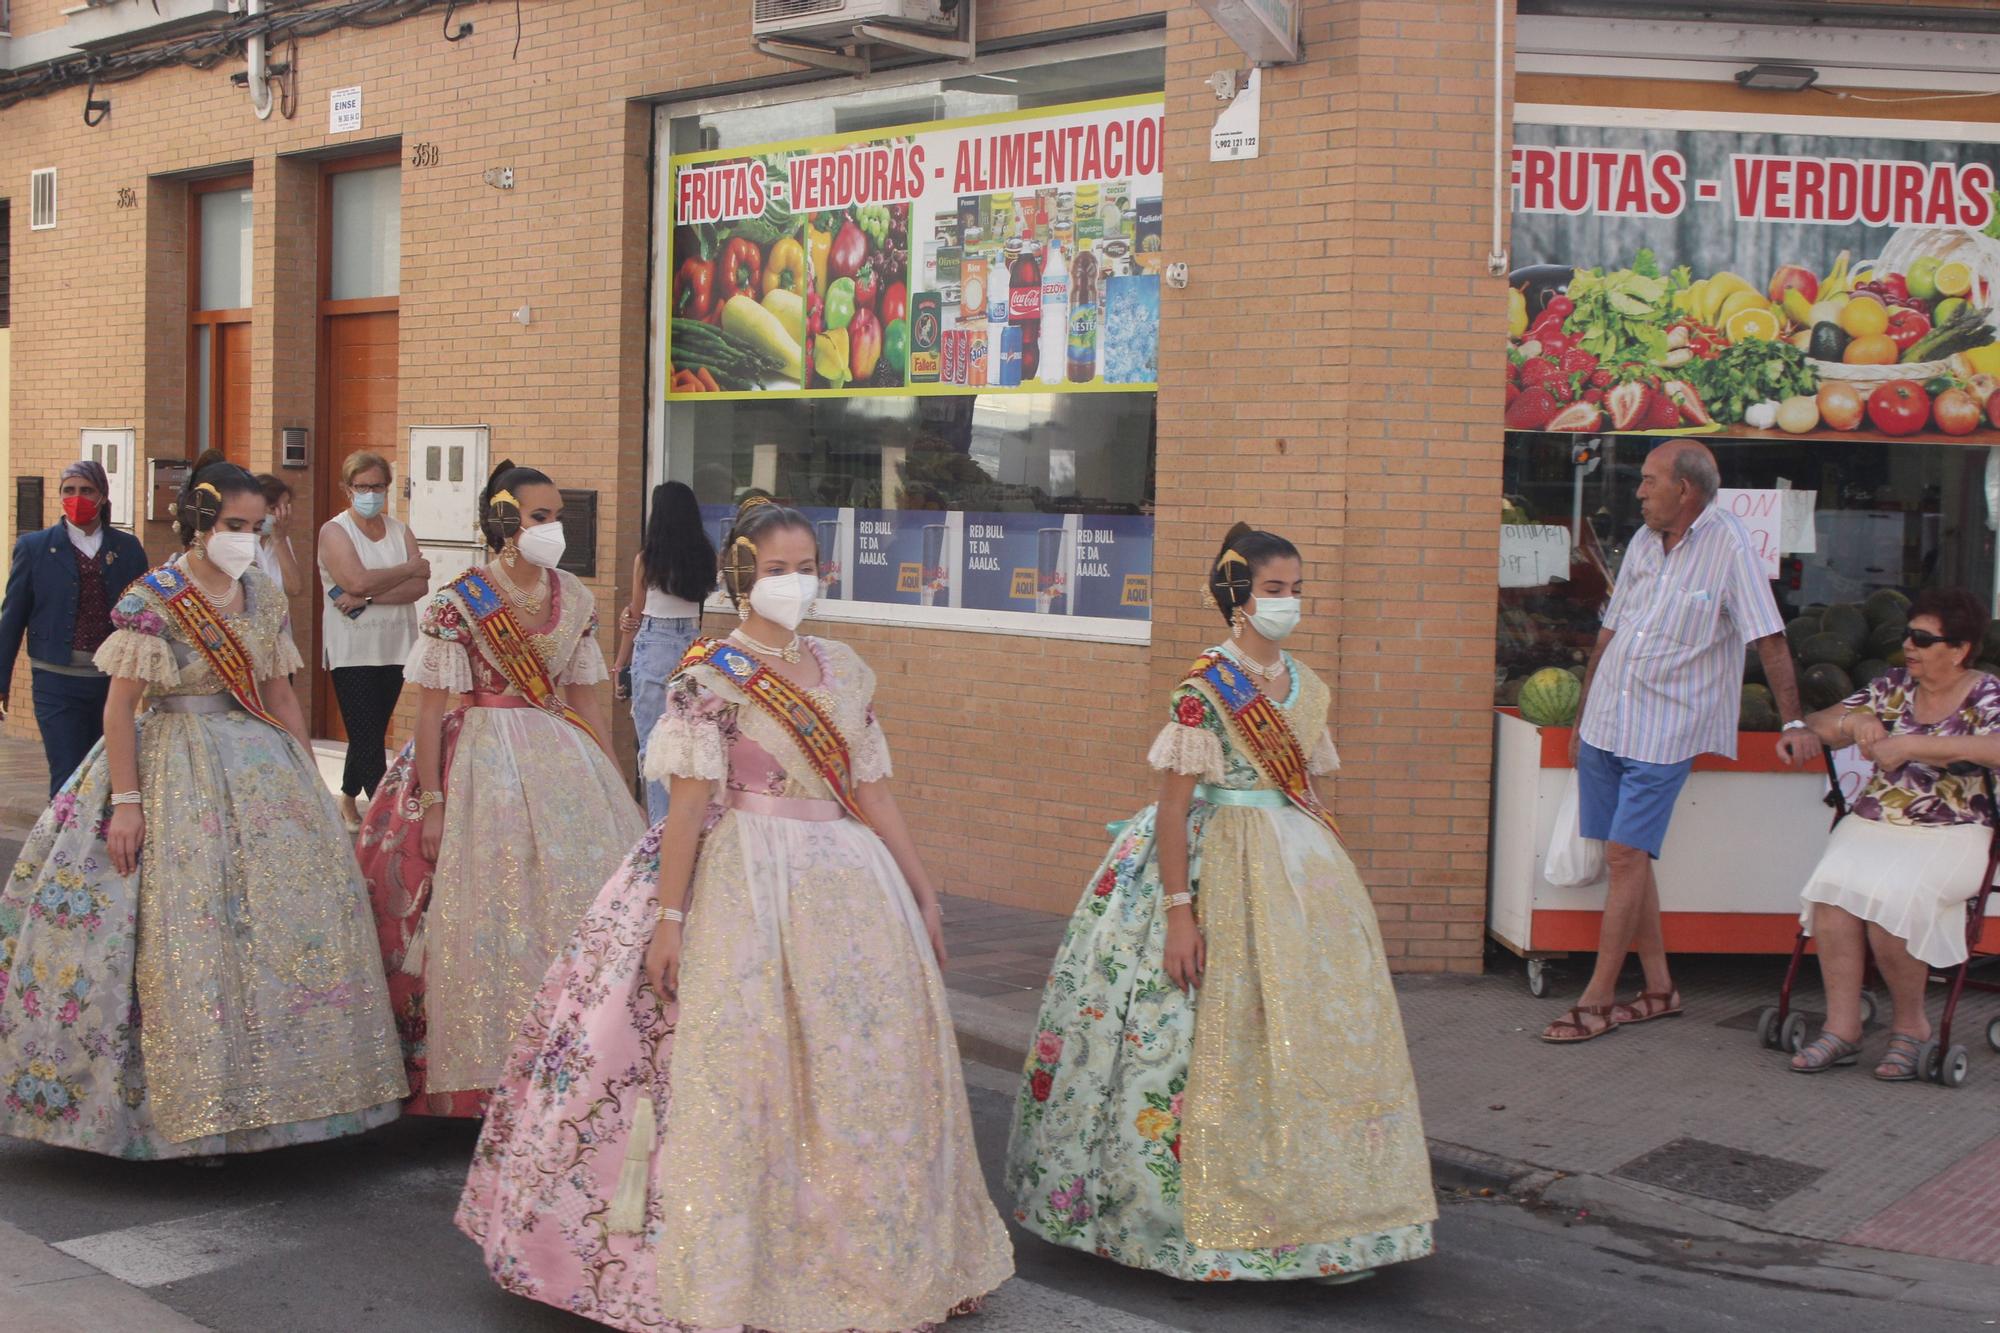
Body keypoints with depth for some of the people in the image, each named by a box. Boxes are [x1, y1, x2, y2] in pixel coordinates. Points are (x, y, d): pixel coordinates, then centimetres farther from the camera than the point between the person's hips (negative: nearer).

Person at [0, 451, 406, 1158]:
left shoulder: (262, 594, 9)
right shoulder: (151, 598, -8)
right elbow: (120, 704, -9)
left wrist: (309, 778, 11)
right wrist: (125, 801, -14)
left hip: (261, 767, 6)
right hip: (178, 769, -6)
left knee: (286, 912, 2)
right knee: (188, 930, -5)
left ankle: (263, 1092, 13)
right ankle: (194, 1103, 6)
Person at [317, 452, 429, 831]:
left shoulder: (399, 530, 9)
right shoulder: (334, 531, -3)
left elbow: (420, 587, -5)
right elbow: (359, 580, -20)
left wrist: (366, 598, -17)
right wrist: (410, 568, -8)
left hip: (394, 647, 5)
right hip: (352, 650, -5)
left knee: (371, 732, 14)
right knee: (370, 740, -8)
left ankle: (349, 800, 33)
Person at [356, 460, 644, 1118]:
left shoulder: (574, 598, 7)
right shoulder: (457, 602, -8)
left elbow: (587, 698, 11)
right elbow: (431, 709, -8)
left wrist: (615, 790, 8)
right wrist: (430, 803, -12)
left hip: (564, 756, 5)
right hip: (483, 762, -5)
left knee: (583, 901, 3)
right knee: (487, 912, -2)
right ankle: (482, 1076, 11)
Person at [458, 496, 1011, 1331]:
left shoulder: (843, 670, 11)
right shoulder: (712, 674, -5)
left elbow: (872, 795, 13)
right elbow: (688, 803, -11)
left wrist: (922, 895, 12)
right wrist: (667, 918, -15)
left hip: (848, 885, 6)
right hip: (746, 885, -6)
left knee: (853, 1077, 9)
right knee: (743, 1074, -4)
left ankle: (854, 1262, 23)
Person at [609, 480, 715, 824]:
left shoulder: (647, 559, -7)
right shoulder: (703, 557, 3)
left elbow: (635, 616, 2)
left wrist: (620, 662, 14)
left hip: (654, 645, -5)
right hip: (692, 646, 5)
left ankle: (663, 823, 3)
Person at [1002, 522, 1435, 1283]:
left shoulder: (1305, 686, 10)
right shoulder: (1205, 690, -11)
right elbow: (1173, 807, -13)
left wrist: (1329, 879, 13)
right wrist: (1178, 911, -18)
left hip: (1305, 869, 7)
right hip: (1227, 870, -7)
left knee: (1319, 1029, 7)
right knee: (1235, 1038, -1)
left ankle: (1314, 1213, 19)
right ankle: (1220, 1217, 13)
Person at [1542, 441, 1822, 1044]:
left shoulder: (1729, 546, -10)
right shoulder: (1643, 542, 10)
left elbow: (1769, 638, -12)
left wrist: (1794, 723, -16)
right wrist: (1583, 717, 19)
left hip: (1663, 733, -6)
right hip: (1606, 723, 7)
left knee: (1627, 855, -9)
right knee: (1626, 857, 8)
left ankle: (1596, 1001, -2)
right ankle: (1659, 988, 20)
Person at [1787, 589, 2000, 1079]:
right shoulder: (1893, 685, 13)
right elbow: (1817, 726, 10)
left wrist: (1909, 746, -27)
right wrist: (1854, 722, -13)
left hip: (1948, 836, -4)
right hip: (1871, 824, 4)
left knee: (1890, 897, -30)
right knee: (1833, 886, -25)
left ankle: (1910, 1024, -6)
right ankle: (1842, 1026, -20)